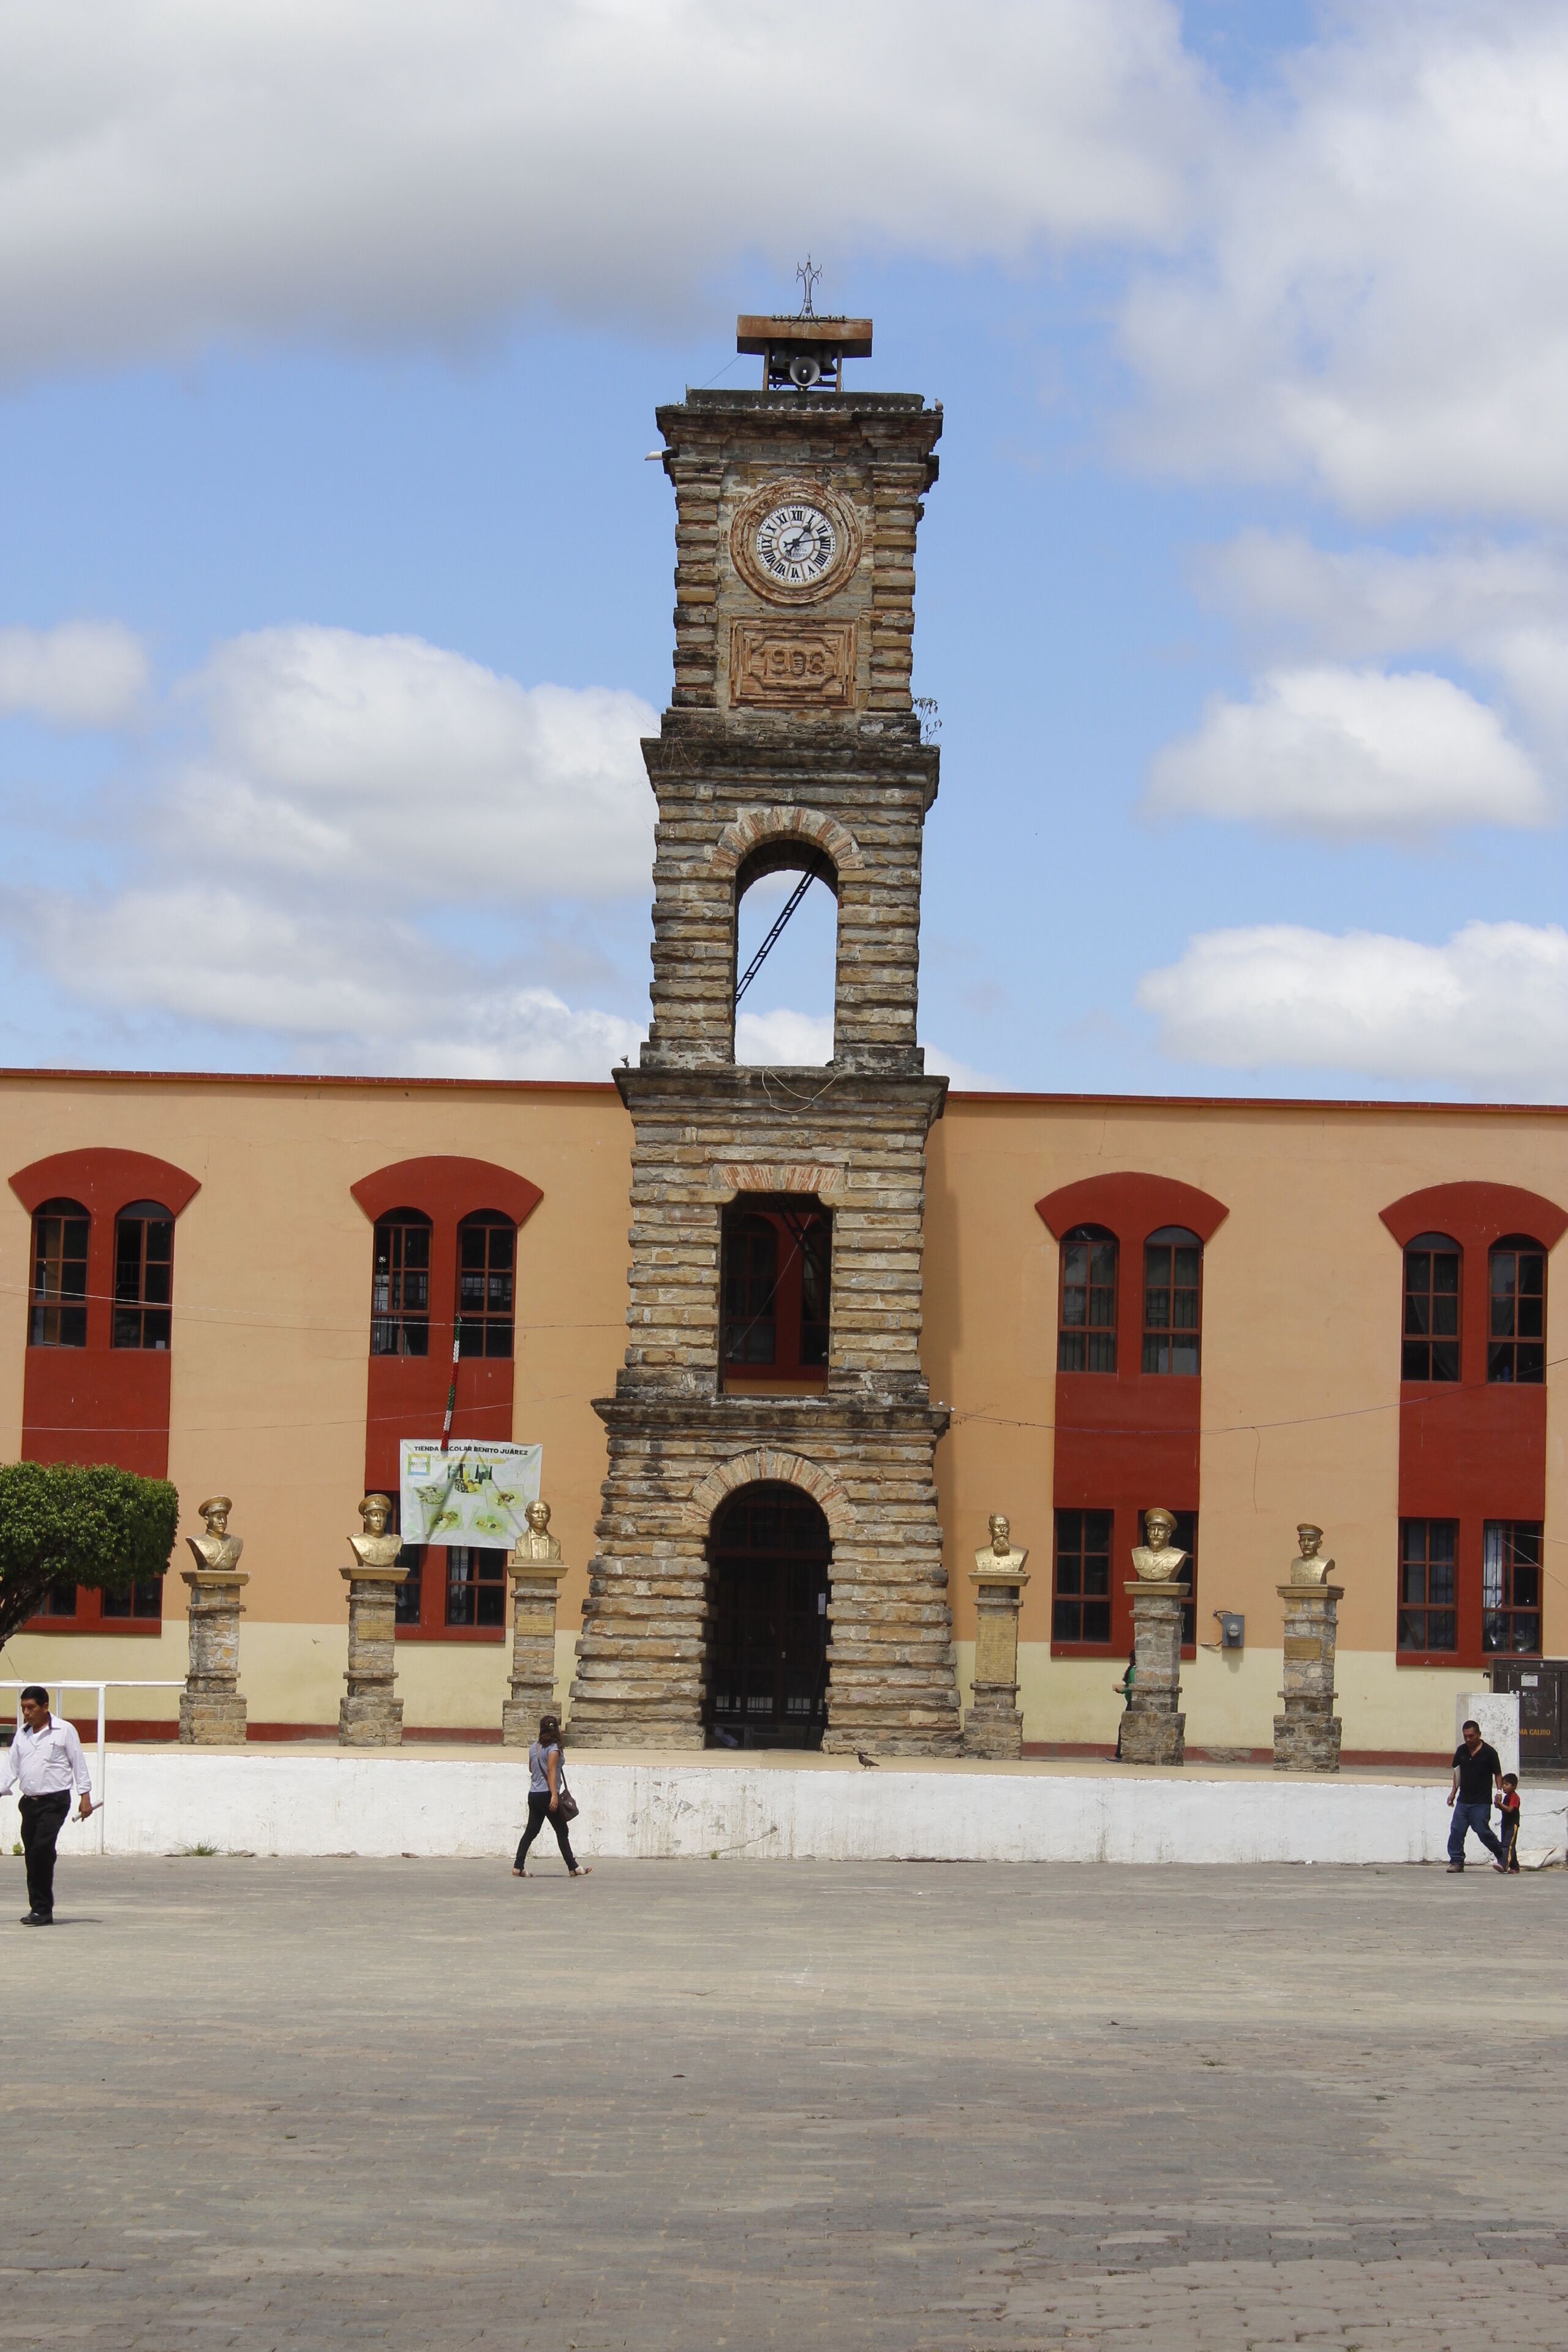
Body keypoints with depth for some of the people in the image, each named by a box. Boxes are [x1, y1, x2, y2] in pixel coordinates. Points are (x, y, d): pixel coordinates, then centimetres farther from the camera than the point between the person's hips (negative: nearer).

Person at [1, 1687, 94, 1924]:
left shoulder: (64, 1731, -2)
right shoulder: (22, 1734, 13)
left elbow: (78, 1763, 0)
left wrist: (85, 1796, -3)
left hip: (55, 1801, -6)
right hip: (29, 1802, 6)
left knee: (41, 1849, -18)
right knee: (32, 1856, 4)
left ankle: (42, 1911, -14)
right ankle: (39, 1909, 10)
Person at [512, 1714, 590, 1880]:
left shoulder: (534, 1747, 10)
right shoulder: (553, 1749, -11)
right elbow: (552, 1771, -18)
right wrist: (554, 1795, -22)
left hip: (534, 1795, 7)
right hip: (547, 1794, -7)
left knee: (531, 1831, 8)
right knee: (561, 1831, 1)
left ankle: (518, 1867, 1)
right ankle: (573, 1867, 5)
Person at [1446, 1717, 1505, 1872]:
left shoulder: (1489, 1753, -7)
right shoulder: (1461, 1751, 6)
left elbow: (1498, 1774, -1)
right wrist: (1454, 1791, 17)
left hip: (1481, 1802, -5)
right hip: (1463, 1800, 5)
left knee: (1483, 1831, -6)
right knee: (1456, 1830, -3)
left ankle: (1502, 1857, 13)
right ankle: (1456, 1862, 3)